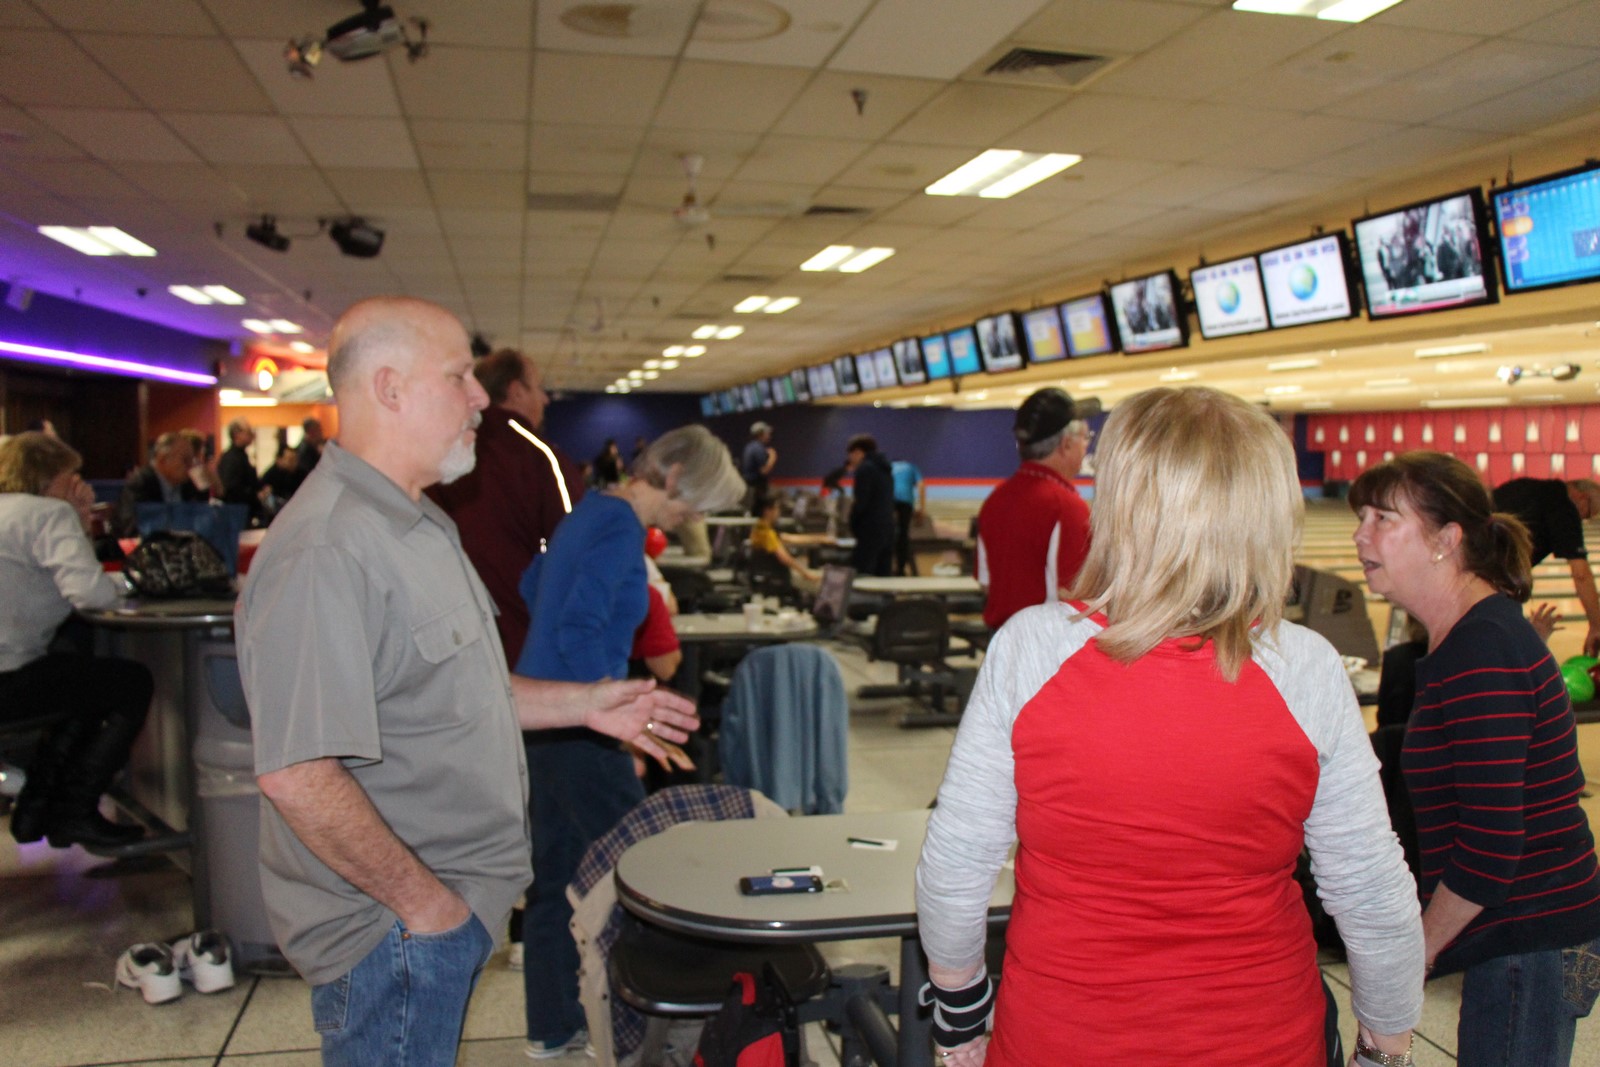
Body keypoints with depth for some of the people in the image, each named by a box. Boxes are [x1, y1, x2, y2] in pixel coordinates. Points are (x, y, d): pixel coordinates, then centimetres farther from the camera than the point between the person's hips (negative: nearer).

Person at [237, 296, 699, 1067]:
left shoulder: (415, 525, 11)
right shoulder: (327, 551, -25)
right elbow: (296, 773, -29)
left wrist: (582, 705, 11)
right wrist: (425, 903, -20)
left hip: (449, 911, 10)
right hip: (393, 933, -10)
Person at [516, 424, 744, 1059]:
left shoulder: (592, 511, 12)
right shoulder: (621, 528, -17)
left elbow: (533, 587, 25)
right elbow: (578, 632, -25)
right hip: (576, 727, -10)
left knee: (555, 874, 16)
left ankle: (552, 1027, 28)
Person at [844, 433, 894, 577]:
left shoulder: (864, 469, -8)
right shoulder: (885, 469, 18)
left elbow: (860, 502, -14)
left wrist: (852, 526, -1)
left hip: (870, 532, -9)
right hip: (888, 529, 9)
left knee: (857, 575, -10)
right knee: (882, 576, 9)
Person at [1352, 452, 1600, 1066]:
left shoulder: (1480, 653, -23)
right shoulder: (1478, 632, 8)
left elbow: (1491, 842, -25)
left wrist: (1419, 945, -12)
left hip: (1530, 945, -10)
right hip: (1532, 931, 10)